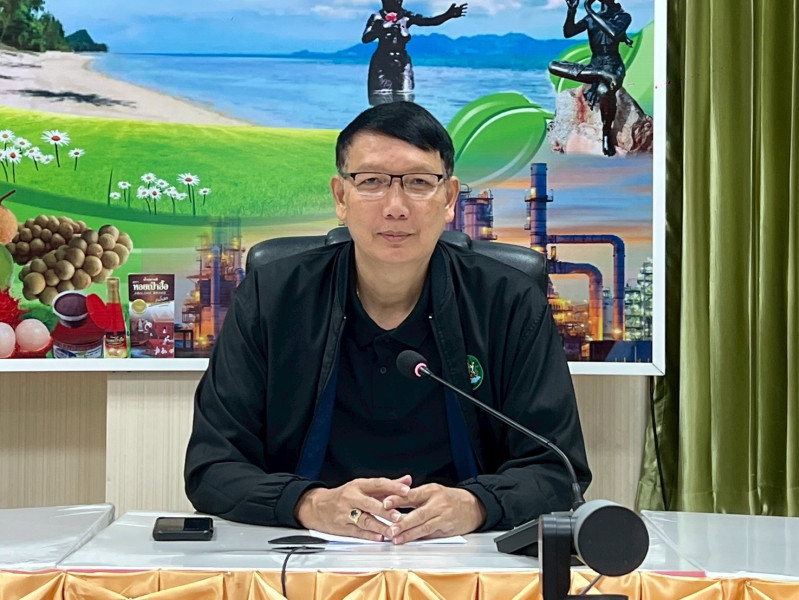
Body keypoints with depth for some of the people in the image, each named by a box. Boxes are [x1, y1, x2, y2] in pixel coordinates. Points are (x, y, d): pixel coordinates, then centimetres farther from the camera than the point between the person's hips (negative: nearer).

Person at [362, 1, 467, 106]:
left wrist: (448, 15, -29)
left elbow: (431, 21, -11)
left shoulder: (407, 17, 1)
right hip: (381, 64, -2)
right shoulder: (377, 17, -2)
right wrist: (382, 28, -28)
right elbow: (365, 39, -12)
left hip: (402, 63, 2)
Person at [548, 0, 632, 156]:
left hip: (613, 67, -6)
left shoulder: (623, 16, -1)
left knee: (604, 90, -42)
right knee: (553, 66, -16)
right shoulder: (591, 18, 14)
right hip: (594, 66, 6)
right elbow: (568, 33, 5)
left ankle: (607, 134, -21)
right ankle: (600, 76, -27)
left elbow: (615, 33, -23)